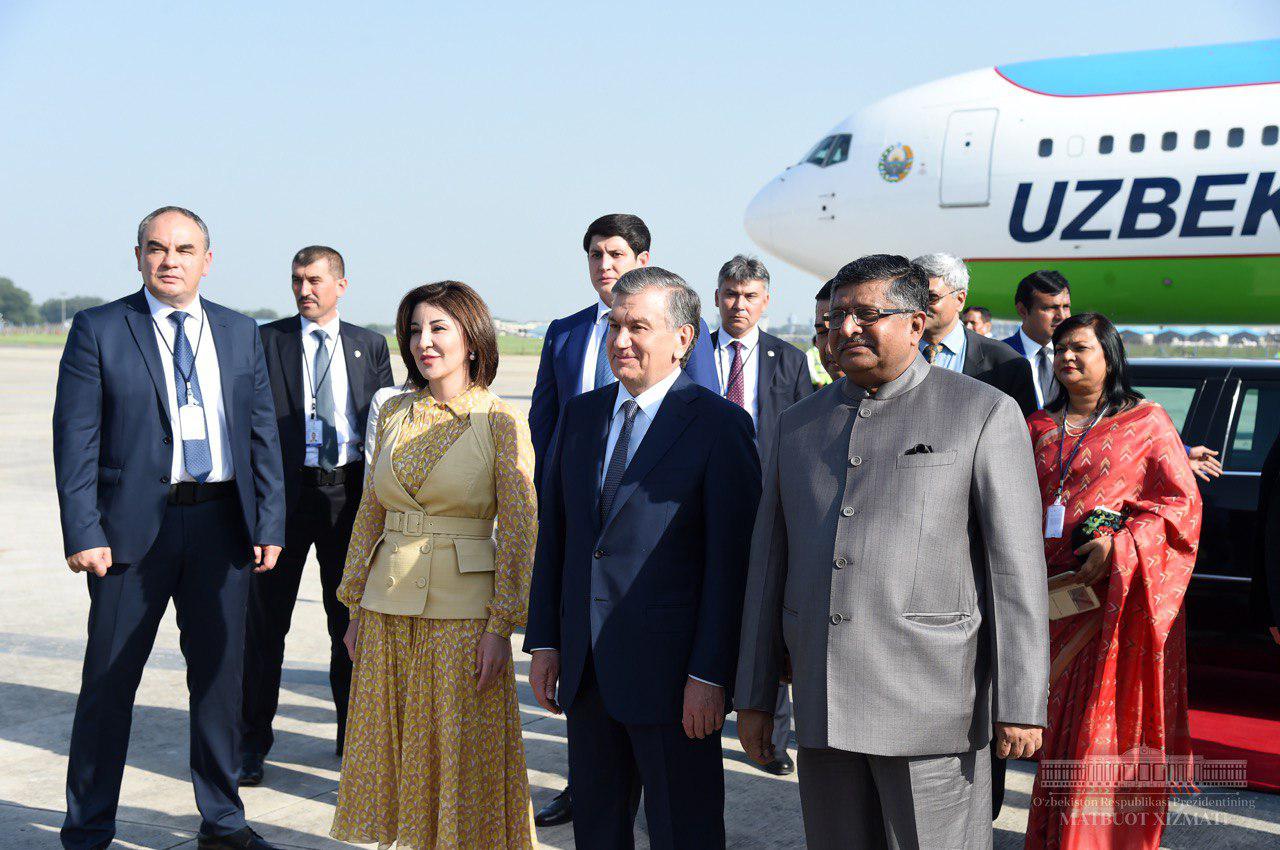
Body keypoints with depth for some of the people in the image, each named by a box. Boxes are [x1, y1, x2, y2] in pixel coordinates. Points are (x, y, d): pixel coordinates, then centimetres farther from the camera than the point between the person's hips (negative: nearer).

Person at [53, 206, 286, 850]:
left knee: (220, 675, 11)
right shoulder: (99, 330, 0)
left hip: (221, 523, 3)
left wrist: (269, 523, 2)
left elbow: (262, 433, 10)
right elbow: (75, 440, -4)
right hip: (133, 525, -3)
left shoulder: (240, 333, 10)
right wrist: (83, 533, -12)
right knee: (109, 679, 4)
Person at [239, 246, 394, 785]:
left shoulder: (370, 345, 10)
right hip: (284, 492, -2)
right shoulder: (266, 341, 3)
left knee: (350, 619, 11)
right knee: (265, 622, 2)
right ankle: (252, 741, 14)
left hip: (350, 493, 2)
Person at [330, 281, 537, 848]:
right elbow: (370, 511, 13)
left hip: (463, 612, -4)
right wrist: (356, 607, 11)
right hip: (389, 609, 4)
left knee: (464, 754, 4)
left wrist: (500, 626, -13)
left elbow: (518, 530, -8)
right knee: (395, 750, 12)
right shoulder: (394, 414, 7)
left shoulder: (501, 422, -7)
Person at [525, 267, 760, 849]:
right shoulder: (581, 414, 10)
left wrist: (710, 673, -15)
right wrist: (544, 642, 8)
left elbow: (732, 557, -12)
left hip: (670, 670, -6)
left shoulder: (720, 425, -9)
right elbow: (554, 533, 13)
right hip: (586, 669, 6)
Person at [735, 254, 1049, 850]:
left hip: (931, 708, -4)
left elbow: (1016, 566, -5)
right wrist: (753, 698, 12)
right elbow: (768, 565, 14)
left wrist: (1021, 705, -10)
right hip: (822, 708, 5)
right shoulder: (799, 425, 13)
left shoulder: (984, 414, -1)